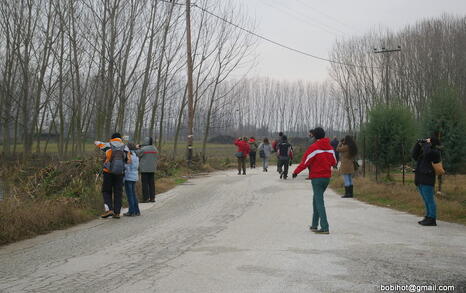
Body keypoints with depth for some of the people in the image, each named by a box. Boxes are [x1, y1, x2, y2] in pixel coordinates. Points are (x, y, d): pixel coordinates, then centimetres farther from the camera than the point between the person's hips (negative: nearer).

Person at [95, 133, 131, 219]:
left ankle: (109, 209, -7)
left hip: (108, 173, -2)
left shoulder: (107, 145, 1)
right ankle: (117, 213, 7)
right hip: (119, 173, 2)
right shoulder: (125, 148, 3)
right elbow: (129, 161, 6)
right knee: (118, 193, 10)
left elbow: (97, 143, 19)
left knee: (106, 192, 10)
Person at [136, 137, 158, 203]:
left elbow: (136, 155, -5)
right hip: (152, 169, 5)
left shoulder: (143, 149, -13)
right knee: (152, 183, 9)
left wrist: (137, 148, 12)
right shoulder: (155, 149, 6)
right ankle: (152, 198, 9)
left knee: (145, 184, -1)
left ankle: (146, 198, -2)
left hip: (144, 169, -5)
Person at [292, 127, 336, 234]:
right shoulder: (330, 147, 6)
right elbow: (334, 162, 14)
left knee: (319, 202, -6)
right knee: (316, 199, 20)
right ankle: (314, 225, 25)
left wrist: (296, 172, 0)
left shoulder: (314, 147, -13)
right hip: (327, 177, 7)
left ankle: (325, 227, -13)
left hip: (317, 178, -7)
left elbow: (305, 162, -12)